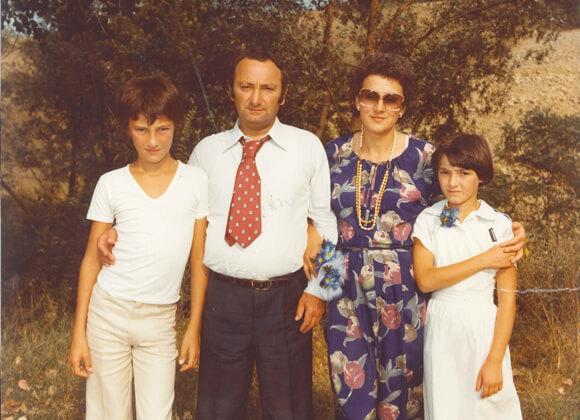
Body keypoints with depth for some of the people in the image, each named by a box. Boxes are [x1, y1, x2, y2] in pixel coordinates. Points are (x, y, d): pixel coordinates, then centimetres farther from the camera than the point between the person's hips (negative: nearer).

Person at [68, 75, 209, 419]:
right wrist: (78, 333, 0)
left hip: (160, 319, 0)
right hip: (108, 313, 0)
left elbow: (199, 260, 3)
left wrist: (194, 329, 3)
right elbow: (92, 259, 4)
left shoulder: (196, 182, -1)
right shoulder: (111, 184, -1)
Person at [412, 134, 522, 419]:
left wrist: (495, 360, -13)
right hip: (442, 329, 1)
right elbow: (425, 280, -13)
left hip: (484, 329, -1)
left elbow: (507, 297, -7)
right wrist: (483, 260, -15)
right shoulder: (428, 221, -1)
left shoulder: (499, 225, -5)